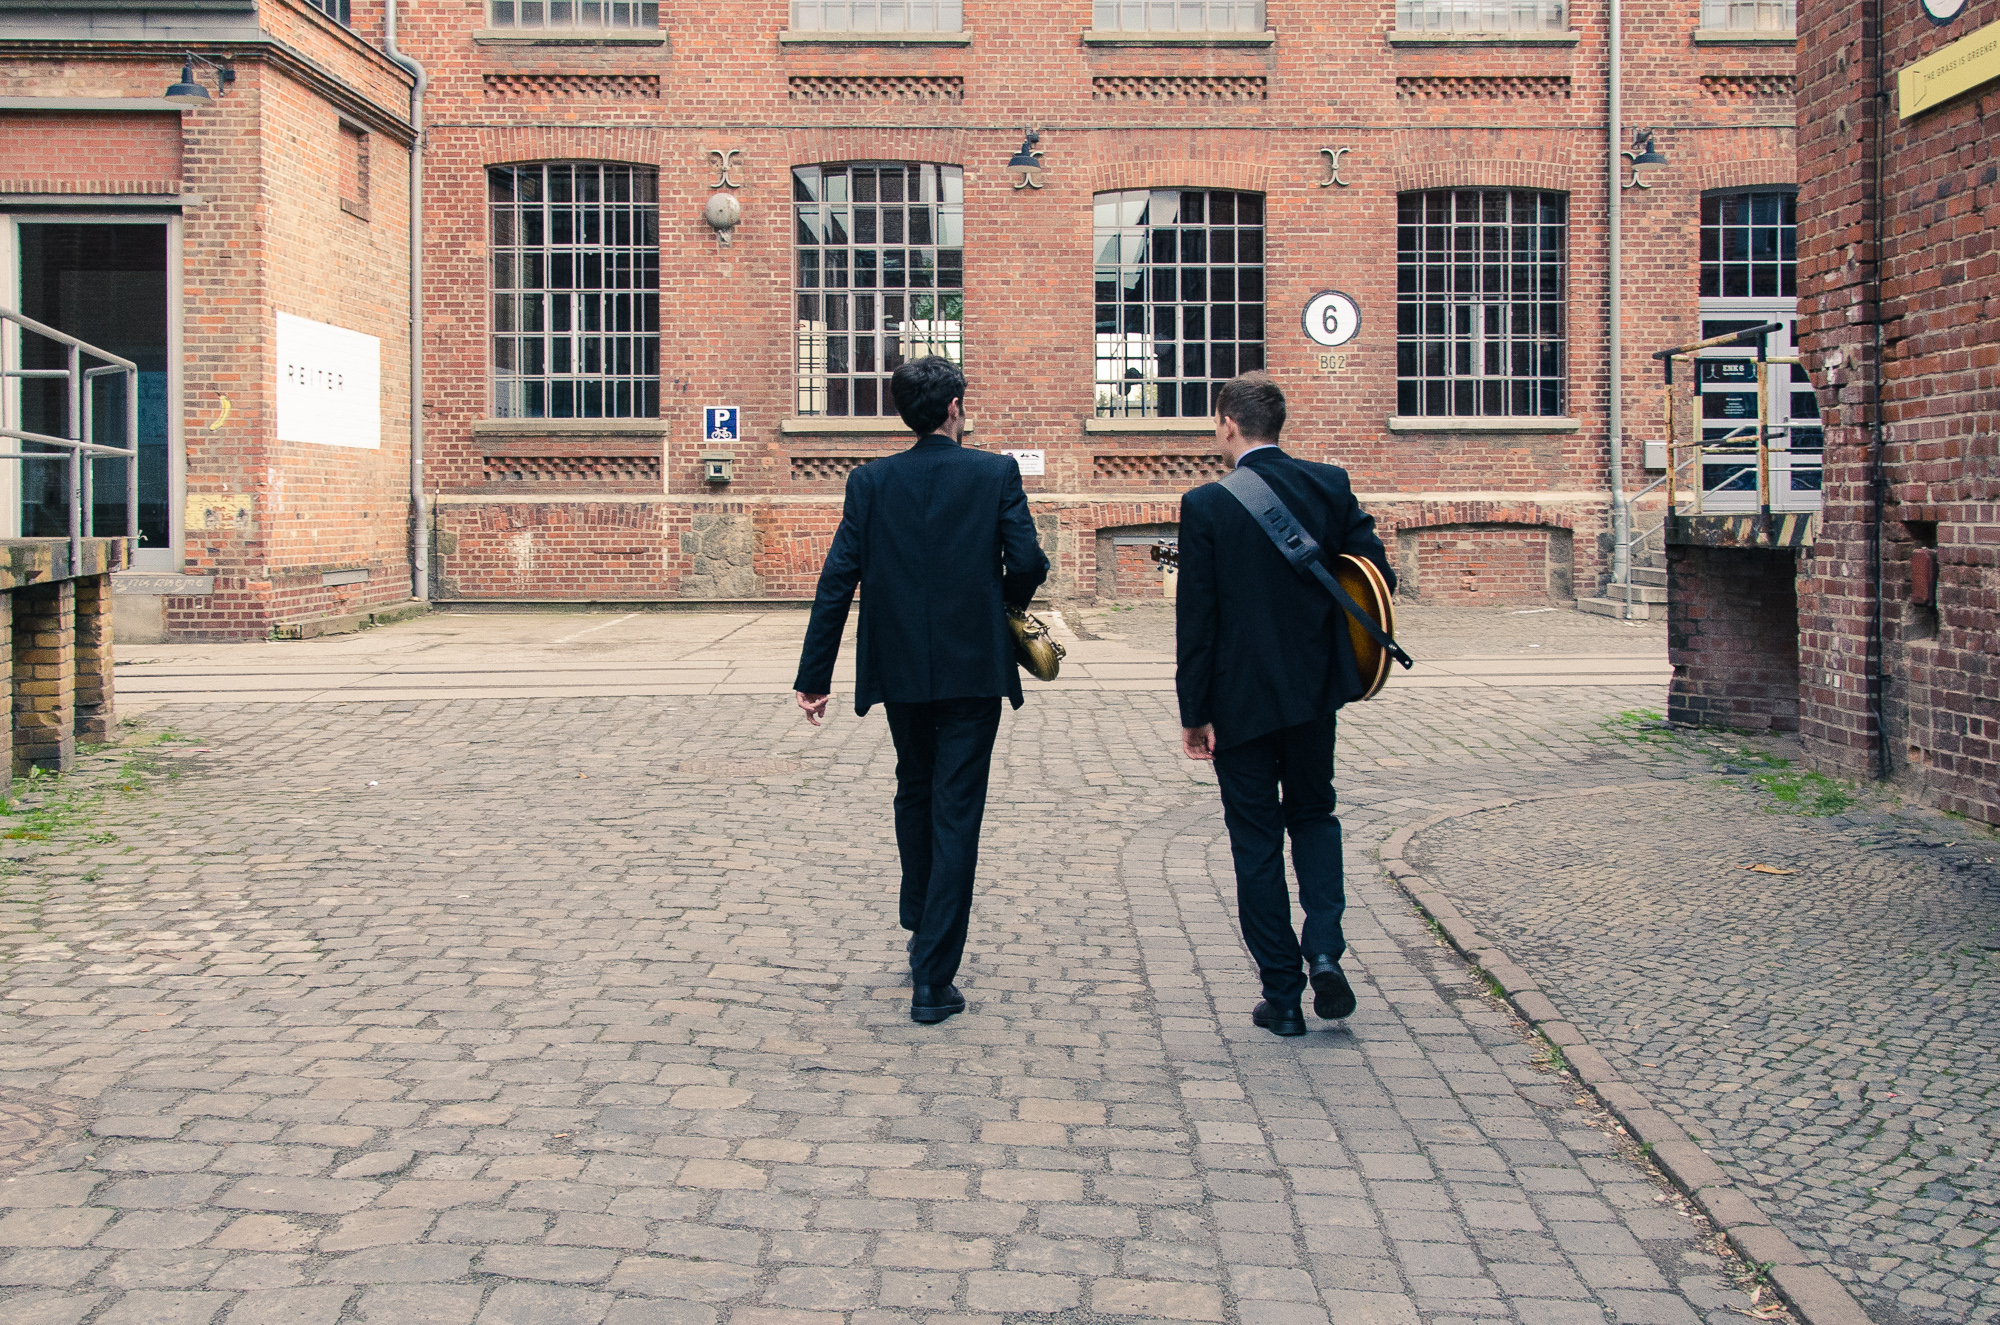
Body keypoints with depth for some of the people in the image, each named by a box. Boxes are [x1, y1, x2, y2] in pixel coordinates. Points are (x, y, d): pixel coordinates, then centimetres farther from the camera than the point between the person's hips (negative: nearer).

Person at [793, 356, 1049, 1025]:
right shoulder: (997, 474, -5)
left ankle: (923, 930, 38)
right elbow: (1028, 563, -11)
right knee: (956, 814, 1)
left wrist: (813, 677, -2)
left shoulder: (870, 481, 0)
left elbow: (838, 579, -4)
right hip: (974, 669, -2)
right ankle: (933, 980, -1)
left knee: (914, 794, 24)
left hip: (901, 669, 3)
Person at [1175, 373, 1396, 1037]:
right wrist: (1333, 642, 12)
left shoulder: (1207, 504, -11)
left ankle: (1282, 996, 11)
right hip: (1314, 690, 3)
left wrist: (1194, 713, -5)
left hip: (1241, 698, -3)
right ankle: (1324, 950, 3)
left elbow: (1196, 616, -11)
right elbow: (1379, 577, -4)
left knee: (1257, 842, 8)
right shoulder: (1330, 486, -2)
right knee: (1313, 814, 23)